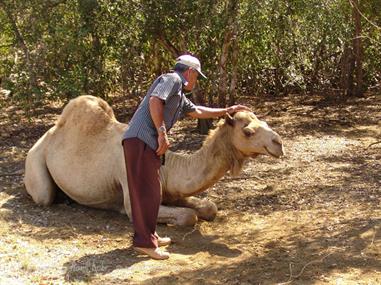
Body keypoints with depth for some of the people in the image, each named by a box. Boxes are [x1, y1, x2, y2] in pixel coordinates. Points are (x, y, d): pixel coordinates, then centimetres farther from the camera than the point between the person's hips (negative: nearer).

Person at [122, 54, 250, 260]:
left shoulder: (179, 96, 28)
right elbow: (154, 101, -18)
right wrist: (162, 134, -17)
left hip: (146, 143, 10)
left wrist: (227, 110, 46)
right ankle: (145, 243, -4)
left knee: (148, 192, 16)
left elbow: (197, 111, 41)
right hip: (140, 140, -10)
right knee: (147, 192, -8)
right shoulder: (172, 79, -2)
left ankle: (148, 235, 25)